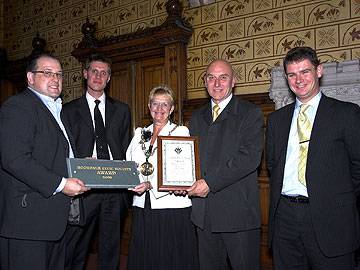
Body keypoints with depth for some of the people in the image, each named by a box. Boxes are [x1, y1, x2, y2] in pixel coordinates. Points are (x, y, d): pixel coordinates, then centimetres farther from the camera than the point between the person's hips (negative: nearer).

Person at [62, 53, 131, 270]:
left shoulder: (122, 110, 13)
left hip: (115, 187, 2)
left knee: (111, 249, 11)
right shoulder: (69, 110, 7)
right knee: (75, 249, 1)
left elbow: (126, 149, 10)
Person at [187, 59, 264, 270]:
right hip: (203, 211, 5)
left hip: (238, 211, -5)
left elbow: (250, 157, -16)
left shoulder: (251, 113, -4)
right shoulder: (197, 117, 15)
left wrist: (211, 182, -19)